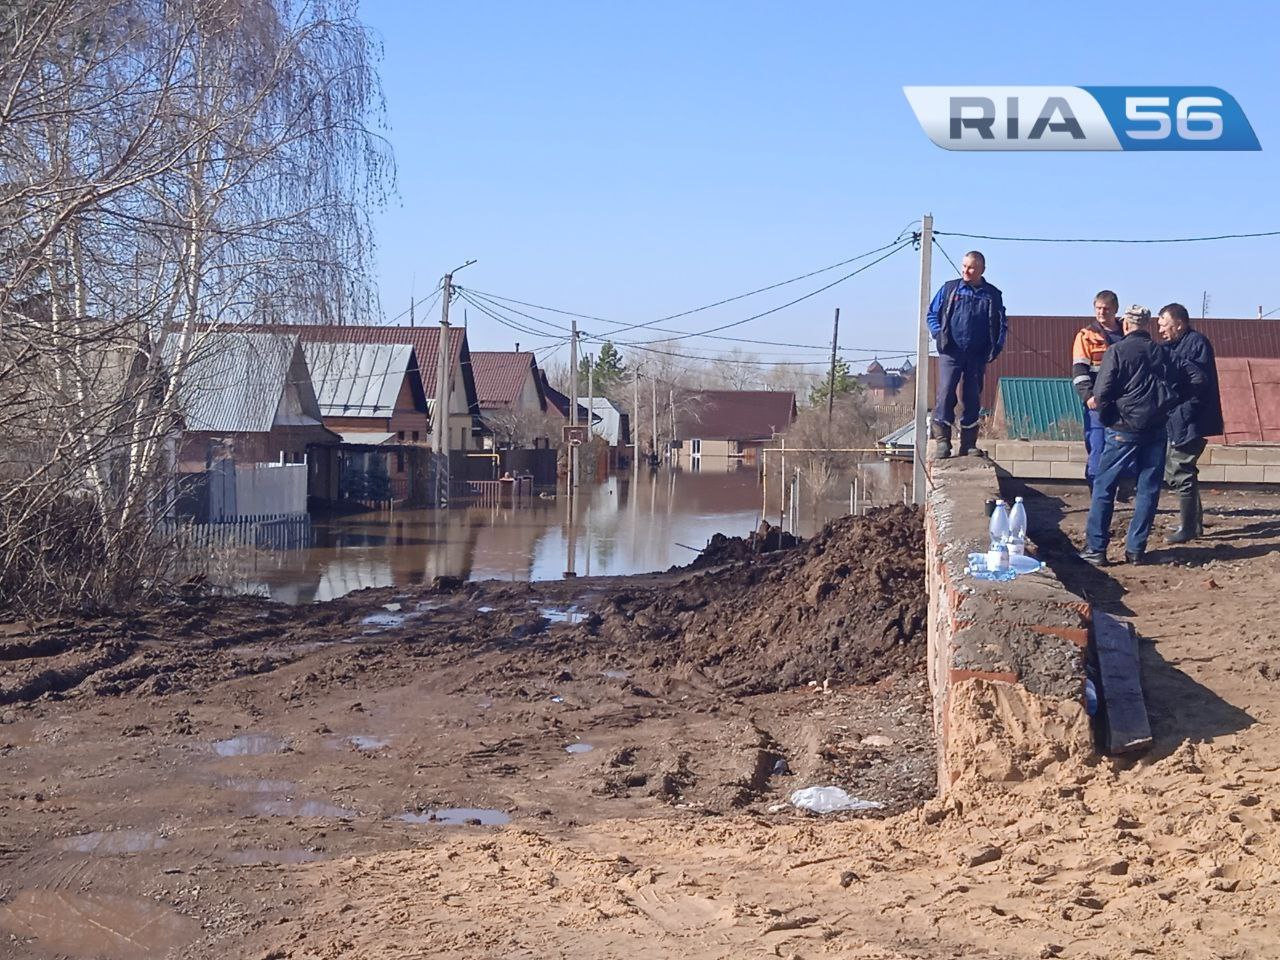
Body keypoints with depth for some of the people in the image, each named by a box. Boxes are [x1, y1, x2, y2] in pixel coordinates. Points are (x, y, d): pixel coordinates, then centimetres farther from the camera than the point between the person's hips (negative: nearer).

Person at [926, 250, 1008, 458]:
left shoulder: (992, 295, 9)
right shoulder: (949, 289, 7)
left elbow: (1002, 324, 14)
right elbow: (932, 314, 12)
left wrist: (996, 347, 2)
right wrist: (938, 334, -3)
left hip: (977, 357, 2)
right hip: (950, 353, -1)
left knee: (972, 399, 5)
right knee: (945, 393, -15)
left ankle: (969, 443, 12)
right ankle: (942, 438, -11)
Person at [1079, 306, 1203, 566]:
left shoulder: (1117, 352, -6)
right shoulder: (1164, 354, 8)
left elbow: (1102, 392, -15)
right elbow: (1197, 378, 7)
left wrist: (1107, 419, 1)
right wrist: (1171, 398, 12)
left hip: (1124, 430, -4)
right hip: (1156, 430, 4)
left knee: (1103, 487, 5)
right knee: (1148, 490, 10)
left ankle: (1095, 549, 4)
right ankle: (1136, 549, 11)